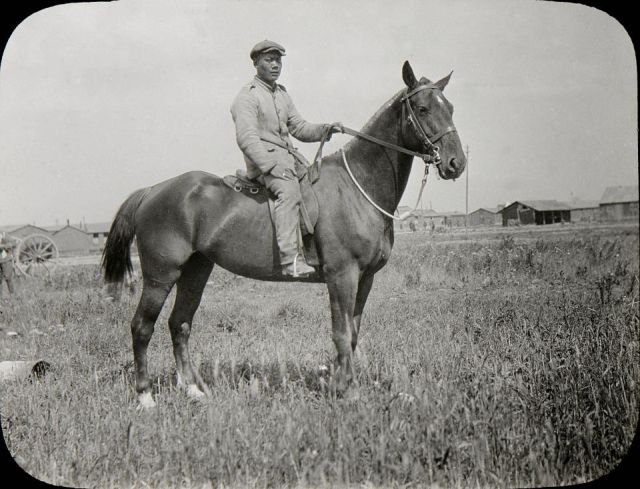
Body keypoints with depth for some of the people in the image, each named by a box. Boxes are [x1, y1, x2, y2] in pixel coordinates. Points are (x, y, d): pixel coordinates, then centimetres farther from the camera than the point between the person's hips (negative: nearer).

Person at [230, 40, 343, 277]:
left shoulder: (282, 94, 21)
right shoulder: (248, 96, -6)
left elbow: (299, 128, 22)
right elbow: (247, 138, -16)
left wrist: (326, 129, 3)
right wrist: (272, 166, -25)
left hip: (288, 157, 9)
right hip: (263, 160, -9)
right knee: (289, 189, -34)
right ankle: (290, 259, -44)